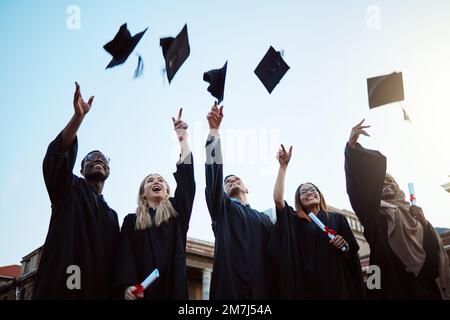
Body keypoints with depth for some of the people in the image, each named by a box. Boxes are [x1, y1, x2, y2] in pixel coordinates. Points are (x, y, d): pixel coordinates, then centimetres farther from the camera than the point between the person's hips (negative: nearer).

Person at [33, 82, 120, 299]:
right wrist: (79, 116, -21)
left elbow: (114, 260, 17)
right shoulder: (69, 190, 12)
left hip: (98, 293, 5)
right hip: (60, 289, -5)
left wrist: (115, 293, 1)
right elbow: (58, 154, -8)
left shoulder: (111, 214, 24)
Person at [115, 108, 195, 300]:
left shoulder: (176, 210, 16)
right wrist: (128, 285, -15)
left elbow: (186, 177, 6)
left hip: (173, 287, 1)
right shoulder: (132, 220, 14)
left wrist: (183, 138, 4)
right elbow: (126, 255, 2)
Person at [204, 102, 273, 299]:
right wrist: (214, 130, -7)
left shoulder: (264, 219, 23)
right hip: (230, 286, -2)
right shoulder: (222, 209, 16)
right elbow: (214, 173, 2)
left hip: (260, 289, 3)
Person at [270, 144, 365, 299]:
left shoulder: (337, 218, 10)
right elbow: (278, 199, -8)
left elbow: (352, 254, 11)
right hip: (307, 287, 0)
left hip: (337, 285, 1)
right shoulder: (294, 220, 8)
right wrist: (283, 165, -8)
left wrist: (344, 246, -11)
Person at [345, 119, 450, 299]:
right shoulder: (373, 216, 8)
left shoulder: (413, 214, 19)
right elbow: (358, 185, -8)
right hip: (396, 286, -3)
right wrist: (351, 146, -19)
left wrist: (423, 223, -5)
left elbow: (436, 251, 10)